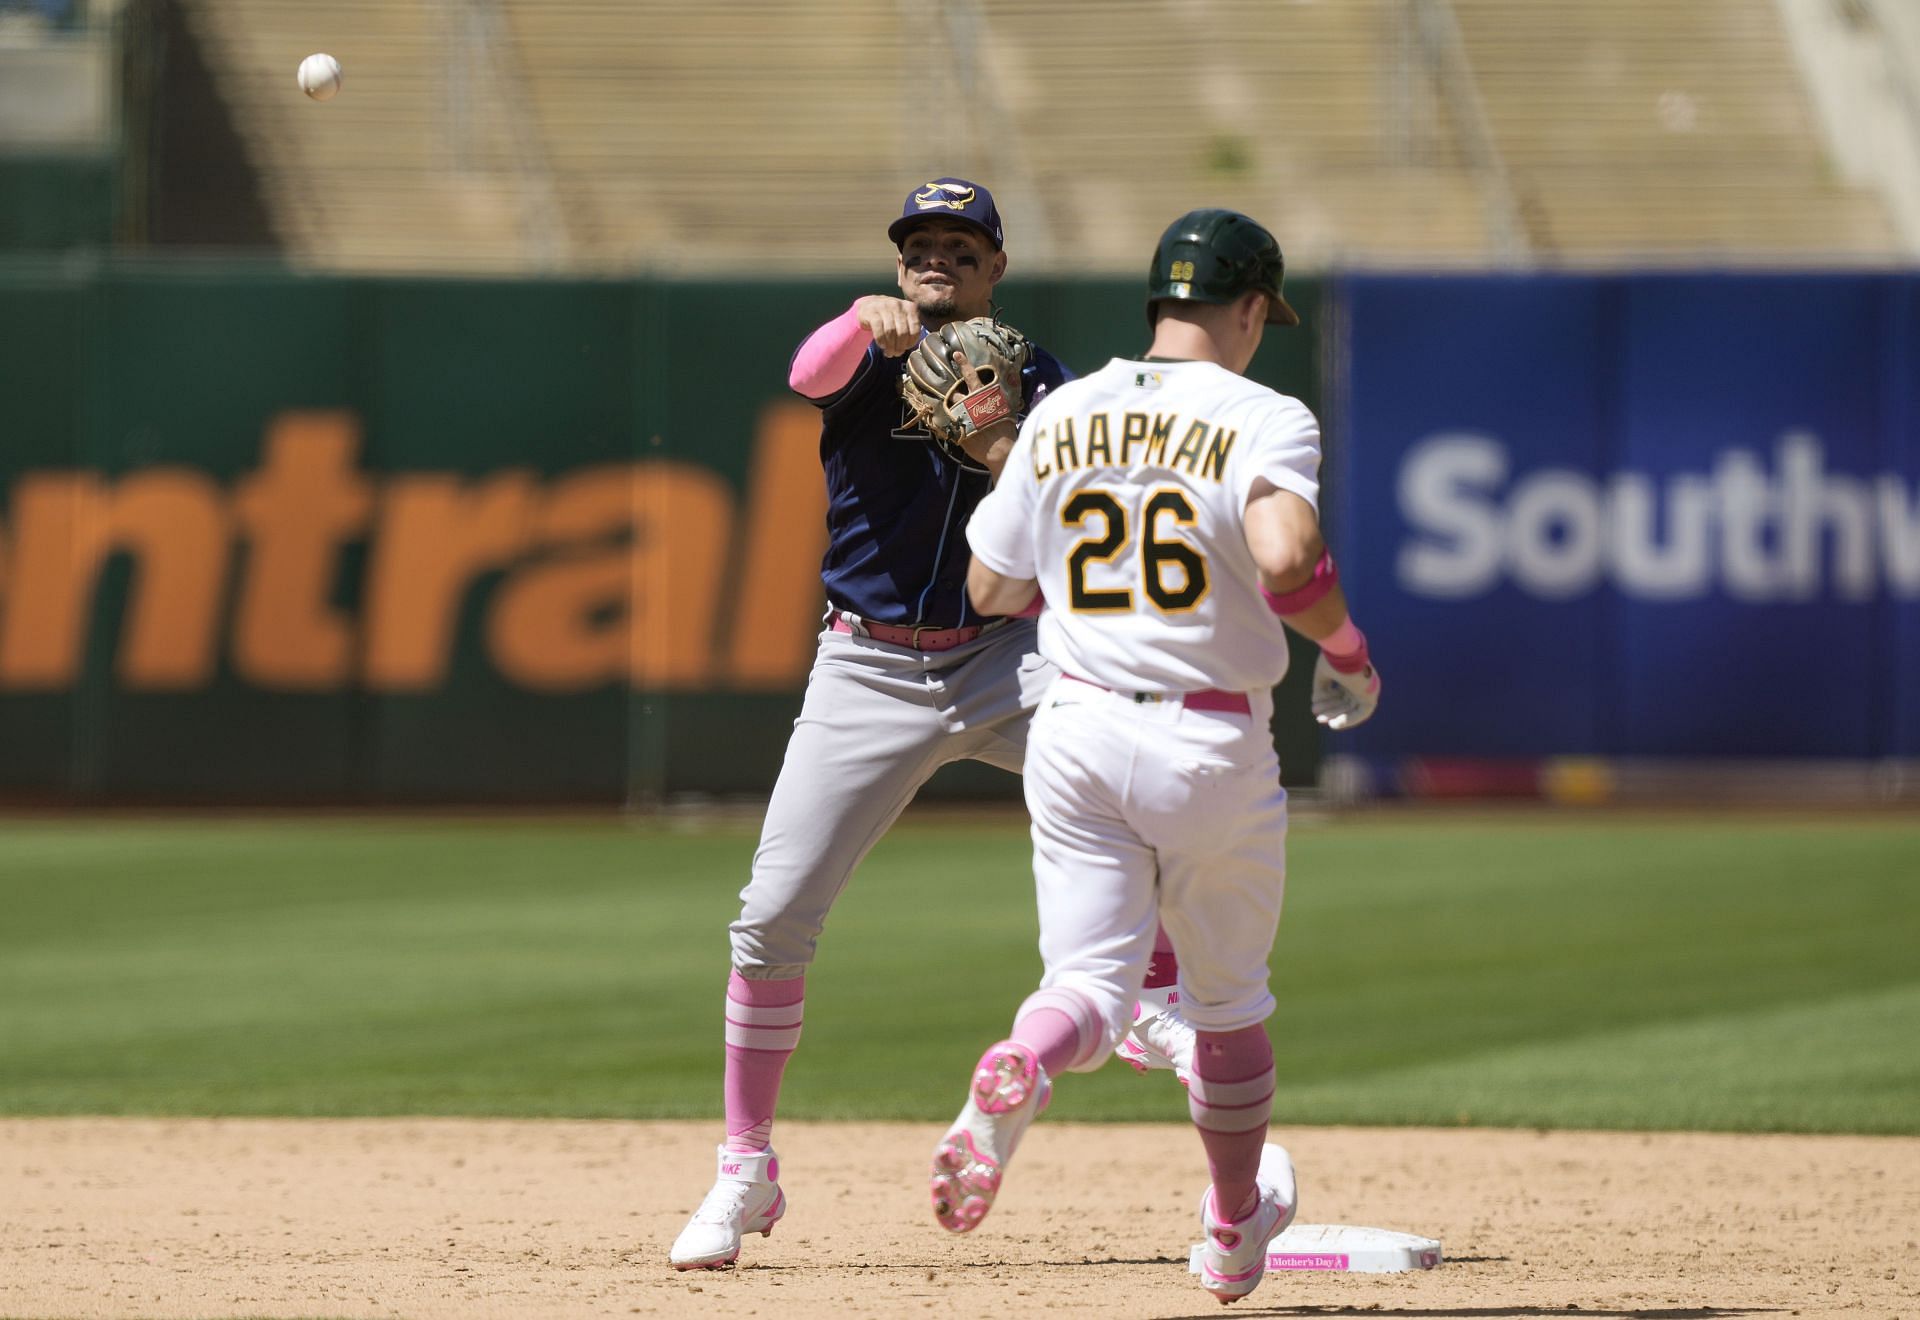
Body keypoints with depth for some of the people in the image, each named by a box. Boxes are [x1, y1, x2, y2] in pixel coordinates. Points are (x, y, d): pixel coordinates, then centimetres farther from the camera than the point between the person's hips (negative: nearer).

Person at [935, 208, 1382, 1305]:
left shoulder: (1061, 419, 5)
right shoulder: (1266, 422, -10)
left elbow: (990, 589, 12)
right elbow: (1285, 560, -28)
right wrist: (1348, 653, -10)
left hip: (1077, 731, 3)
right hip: (1214, 748, -3)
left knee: (1090, 988, 1)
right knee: (1228, 997, 19)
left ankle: (1016, 1074, -35)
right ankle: (1235, 1231, 32)